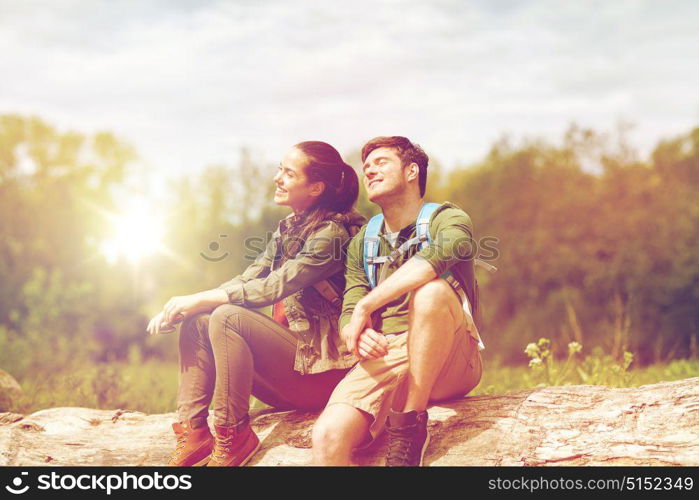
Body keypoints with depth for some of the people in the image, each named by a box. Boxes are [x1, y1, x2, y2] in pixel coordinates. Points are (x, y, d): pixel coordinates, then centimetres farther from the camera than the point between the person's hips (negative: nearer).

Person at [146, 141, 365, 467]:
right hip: (287, 351, 9)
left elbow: (274, 287, -21)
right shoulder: (288, 228, 14)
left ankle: (233, 438, -18)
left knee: (227, 317, -27)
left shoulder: (333, 231, -12)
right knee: (196, 320, -6)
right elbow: (246, 281, 9)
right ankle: (193, 434, -10)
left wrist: (199, 300, -17)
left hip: (319, 366, -9)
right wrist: (183, 305, -6)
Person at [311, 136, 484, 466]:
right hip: (384, 357, 2)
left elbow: (435, 258, -22)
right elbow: (348, 313, 10)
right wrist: (358, 333, -15)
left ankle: (409, 425, -24)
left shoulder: (448, 219, 3)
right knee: (327, 437, -30)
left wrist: (366, 306, -19)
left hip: (450, 364, -2)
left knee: (431, 291, -36)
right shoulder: (362, 243, 19)